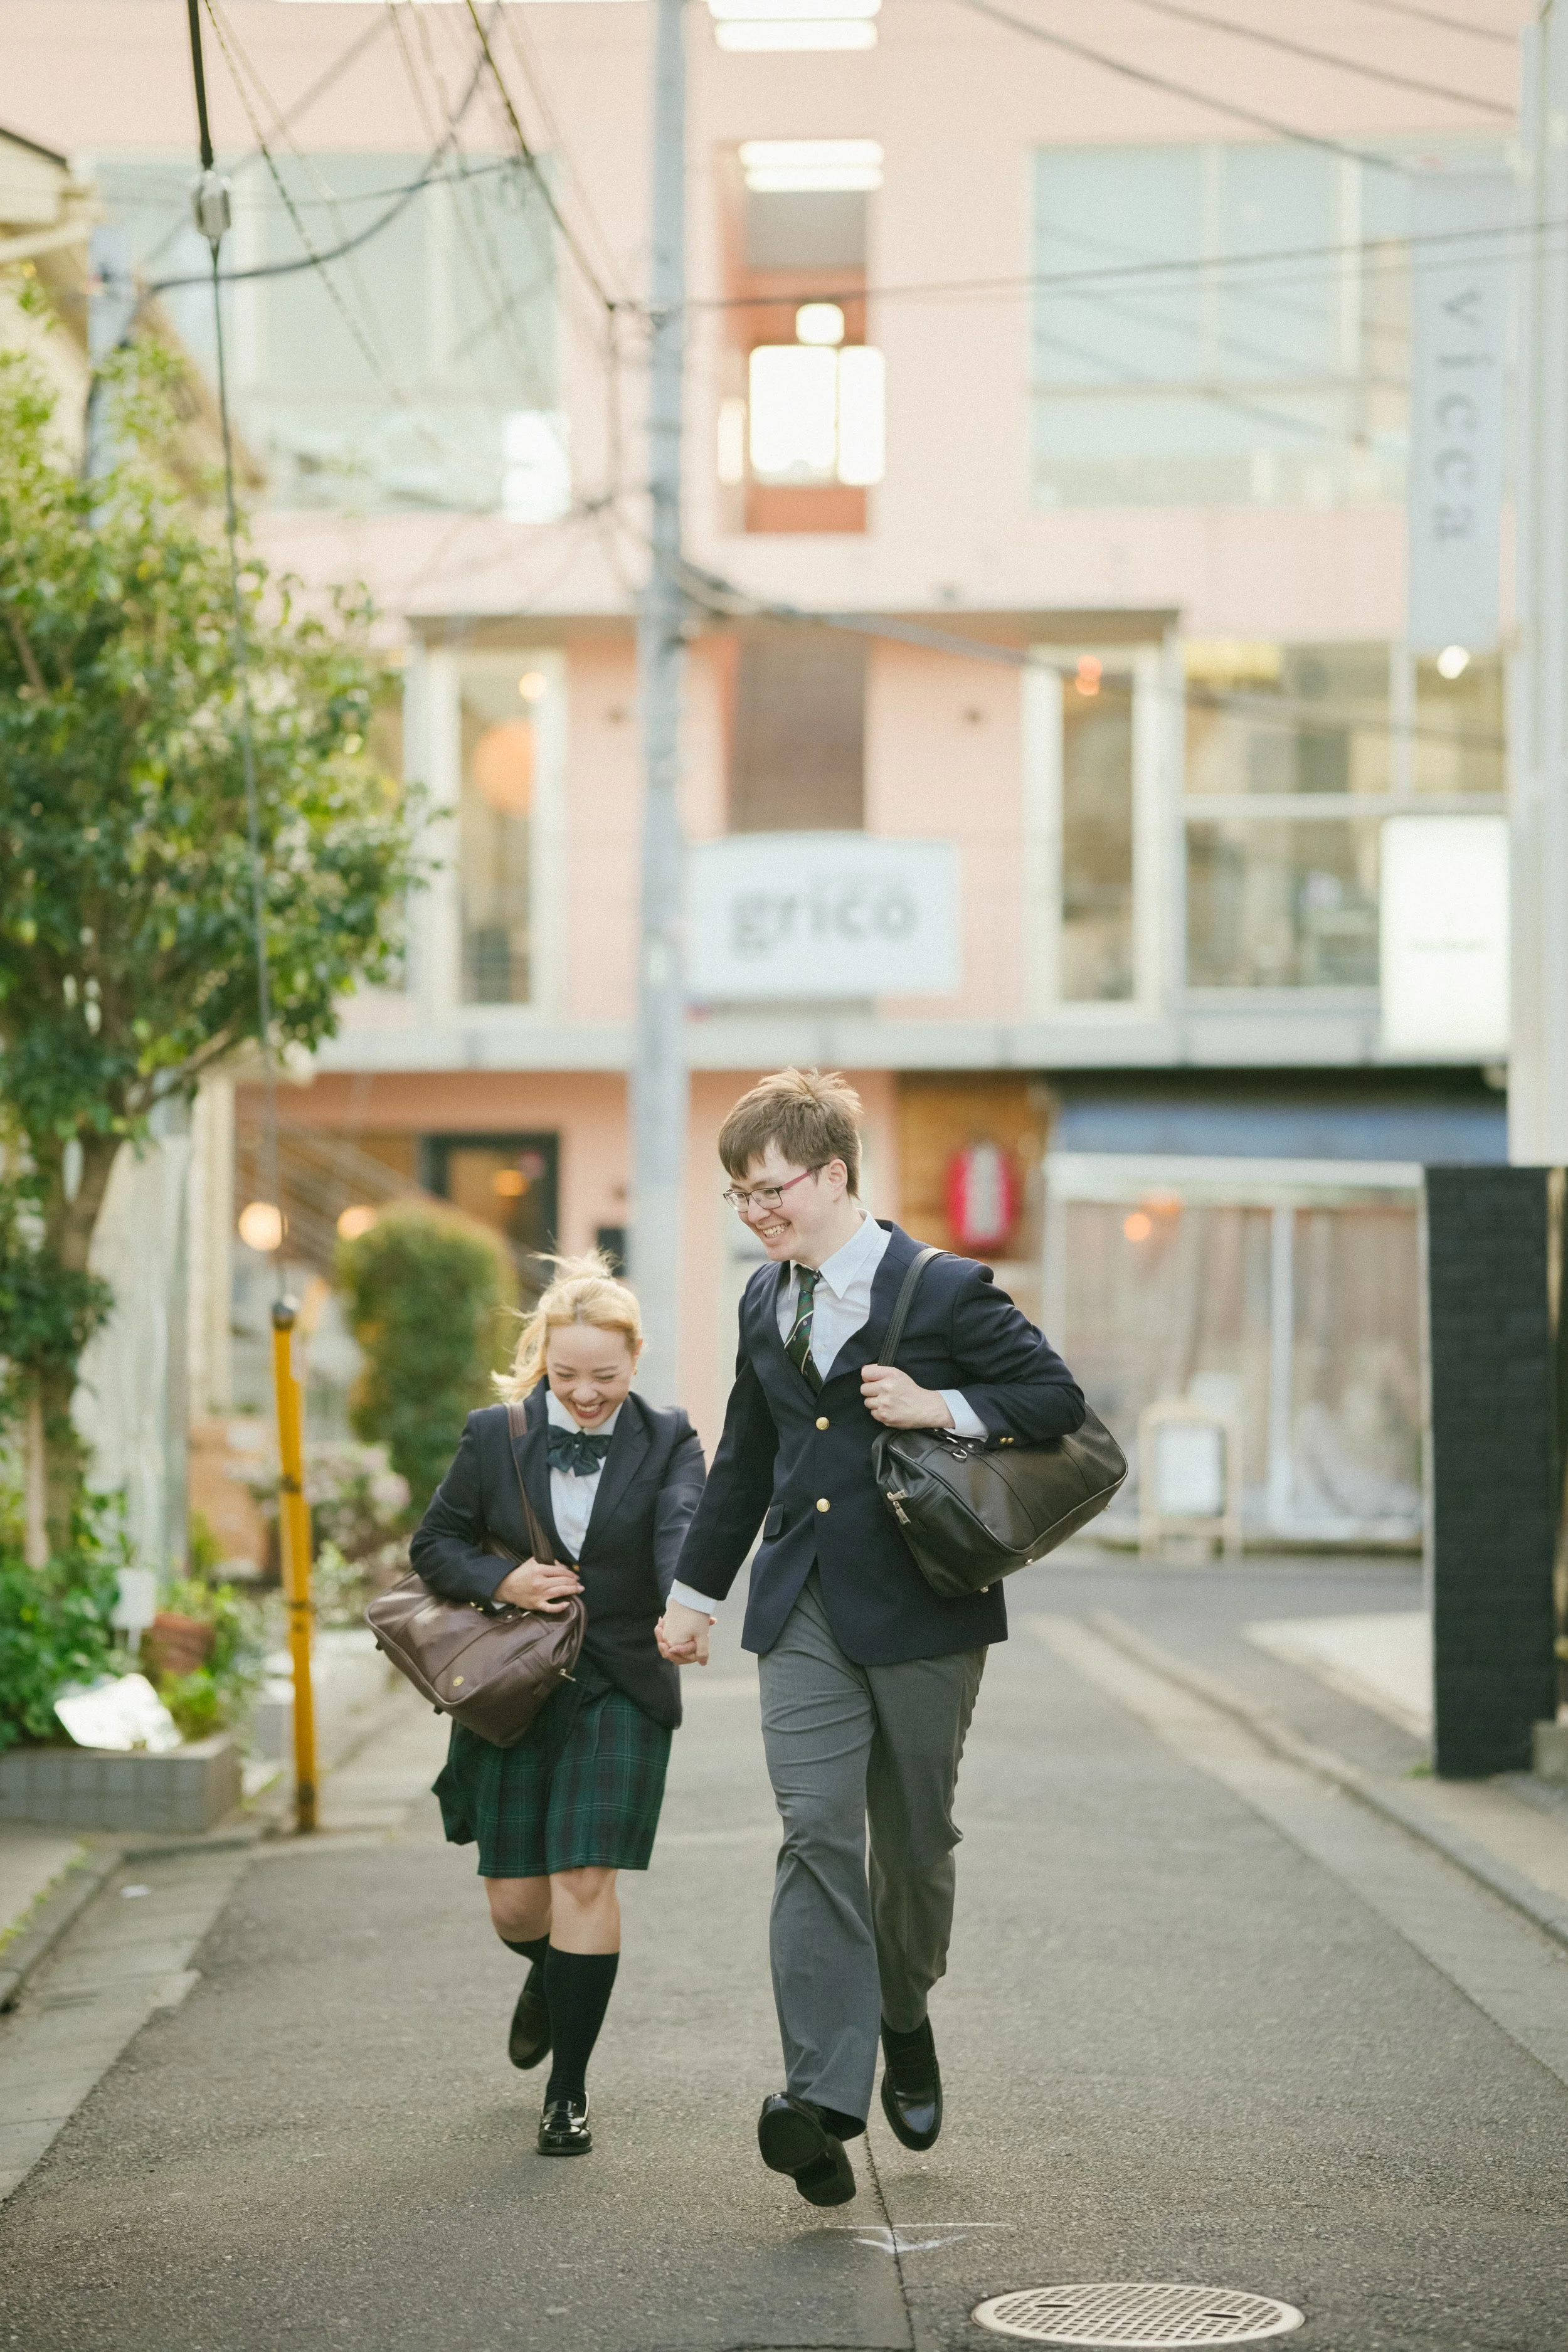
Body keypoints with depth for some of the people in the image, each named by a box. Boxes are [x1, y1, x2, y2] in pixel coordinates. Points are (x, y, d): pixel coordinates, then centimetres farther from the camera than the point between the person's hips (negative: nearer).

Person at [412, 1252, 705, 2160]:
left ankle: (569, 2093, 1)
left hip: (620, 1694, -2)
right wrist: (502, 1582, -12)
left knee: (585, 1882, -10)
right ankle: (547, 1976, 43)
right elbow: (435, 1542, 9)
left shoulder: (667, 1442, -3)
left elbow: (682, 1529, -21)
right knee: (516, 1900, 5)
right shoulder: (495, 1436, 2)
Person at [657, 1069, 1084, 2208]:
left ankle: (904, 2019, 37)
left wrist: (943, 1409, -19)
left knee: (914, 1840, 8)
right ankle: (824, 2095, -18)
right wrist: (697, 1590, 24)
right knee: (816, 1834, -10)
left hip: (921, 1608, -3)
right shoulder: (766, 1302, 11)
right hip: (804, 1608, 4)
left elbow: (1059, 1399, -5)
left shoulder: (944, 1291, -7)